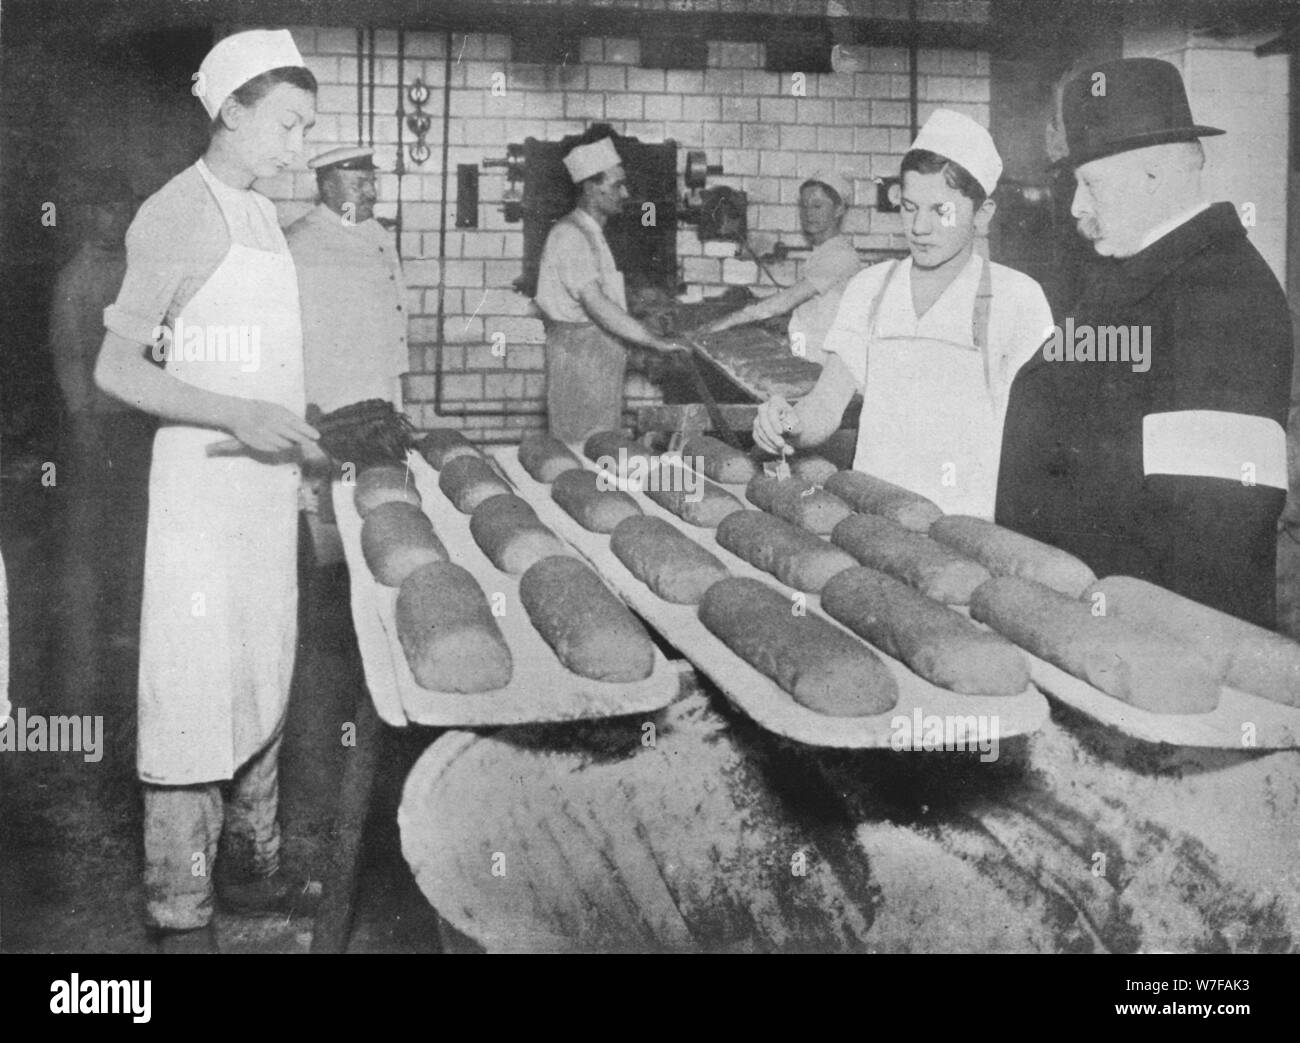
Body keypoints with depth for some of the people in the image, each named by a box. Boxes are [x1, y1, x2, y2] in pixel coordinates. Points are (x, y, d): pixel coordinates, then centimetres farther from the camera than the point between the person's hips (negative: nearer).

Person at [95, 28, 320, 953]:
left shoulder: (263, 216, 12)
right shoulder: (179, 215, -11)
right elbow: (117, 369, -15)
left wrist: (300, 428, 11)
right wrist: (240, 419, -23)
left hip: (267, 481, 8)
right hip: (203, 483, -8)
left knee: (266, 681, 14)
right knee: (197, 692, -3)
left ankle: (251, 862, 28)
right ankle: (179, 910, 7)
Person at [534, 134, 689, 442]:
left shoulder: (593, 233, 17)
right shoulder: (570, 235, -15)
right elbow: (595, 304, -24)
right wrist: (655, 342, -25)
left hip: (601, 352, 10)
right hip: (579, 348, -10)